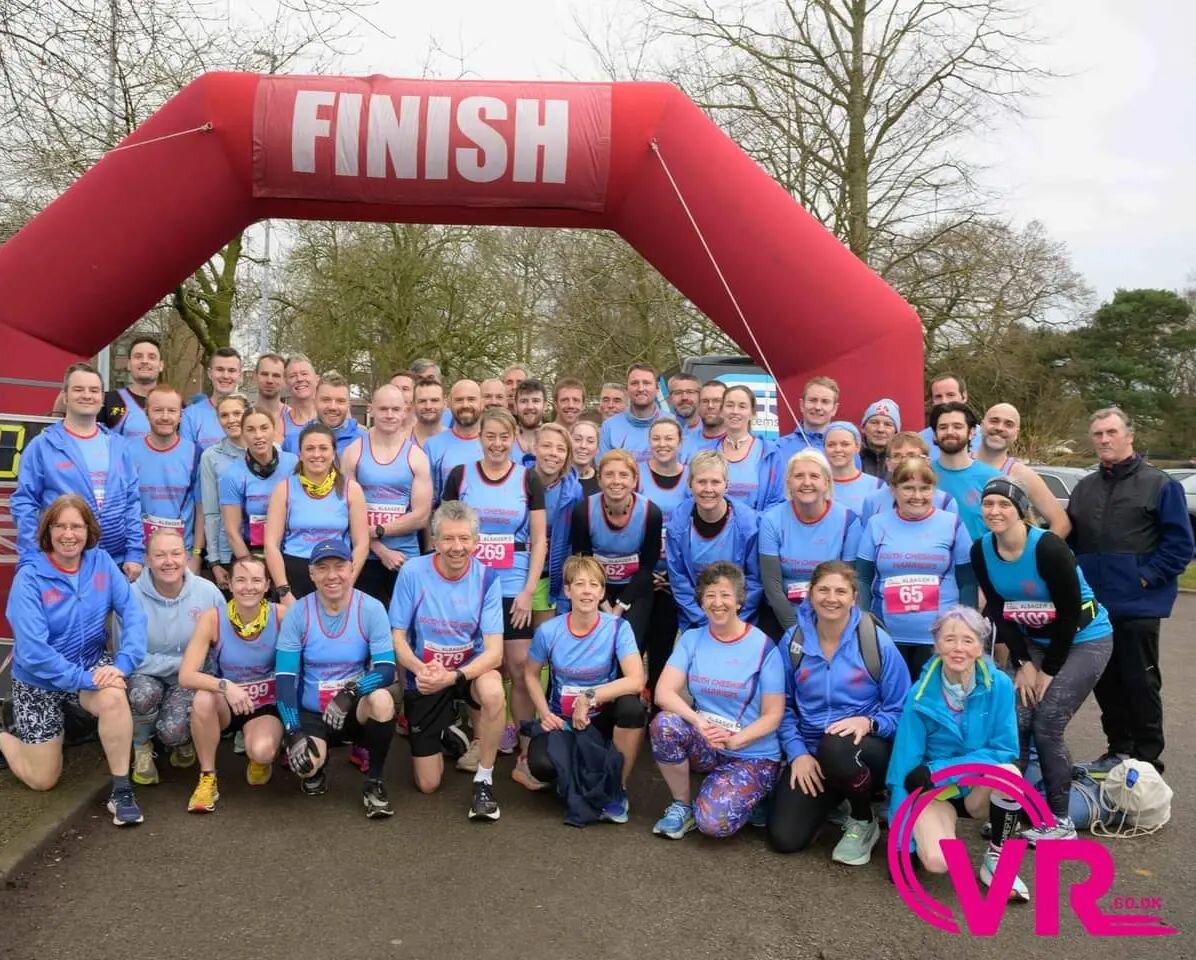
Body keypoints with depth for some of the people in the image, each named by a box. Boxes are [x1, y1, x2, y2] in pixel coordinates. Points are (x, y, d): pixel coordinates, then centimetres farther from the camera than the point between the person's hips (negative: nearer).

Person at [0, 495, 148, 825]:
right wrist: (83, 679, -31)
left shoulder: (101, 561, -10)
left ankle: (121, 791, -18)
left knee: (114, 697, -34)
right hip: (39, 680, -2)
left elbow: (132, 612, -15)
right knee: (42, 780, 6)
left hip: (91, 664, 2)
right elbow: (32, 649, -25)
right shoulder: (30, 577, -20)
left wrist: (123, 663, -30)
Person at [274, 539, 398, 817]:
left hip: (356, 709, 0)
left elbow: (386, 670, -16)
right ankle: (315, 768, 14)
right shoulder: (298, 613, -8)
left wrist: (351, 692, -34)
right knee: (305, 762, -29)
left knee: (381, 699, -34)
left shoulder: (371, 609, -11)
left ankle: (373, 783, -10)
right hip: (311, 713, 1)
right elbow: (284, 677, -9)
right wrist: (293, 731, -20)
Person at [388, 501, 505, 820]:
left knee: (493, 691, -38)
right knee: (427, 784, 4)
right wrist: (420, 670, -32)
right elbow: (397, 637, -11)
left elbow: (494, 650, -20)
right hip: (424, 677, 1)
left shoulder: (487, 578, -16)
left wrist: (452, 677, -37)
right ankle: (449, 734, 38)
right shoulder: (412, 572, -16)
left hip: (471, 669, 0)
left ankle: (484, 779, -14)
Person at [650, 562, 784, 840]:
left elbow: (773, 715, -9)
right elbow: (664, 692, -12)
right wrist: (699, 723, -29)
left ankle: (749, 795, 9)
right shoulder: (692, 639, 0)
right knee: (664, 723, -29)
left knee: (714, 822, -26)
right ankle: (681, 805, -6)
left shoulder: (763, 647, -9)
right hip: (704, 745, 3)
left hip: (752, 754, -3)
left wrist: (734, 740, -26)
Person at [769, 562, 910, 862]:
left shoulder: (878, 642, -10)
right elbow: (784, 705, 4)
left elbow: (902, 711, -5)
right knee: (783, 839, -14)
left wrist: (869, 722, -24)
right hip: (811, 752, 3)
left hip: (869, 750, -2)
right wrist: (797, 753, -8)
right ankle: (835, 798, 19)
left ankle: (864, 822, -7)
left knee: (837, 747, -40)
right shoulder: (793, 640, -3)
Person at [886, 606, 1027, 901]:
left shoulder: (999, 685, -14)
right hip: (934, 792, -2)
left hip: (982, 790, 2)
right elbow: (904, 767, -12)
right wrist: (902, 838, -15)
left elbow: (1005, 751, -14)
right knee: (937, 861, -29)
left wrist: (937, 771, -23)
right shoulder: (921, 695, -16)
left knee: (1008, 771, -33)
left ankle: (996, 859, -9)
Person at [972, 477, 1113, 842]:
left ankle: (1060, 821, 5)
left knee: (1046, 726, -10)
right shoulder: (981, 551, -10)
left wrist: (1049, 670, -15)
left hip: (1084, 641, -5)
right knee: (1015, 722, -5)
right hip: (1034, 641, 5)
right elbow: (999, 611, -3)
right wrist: (1022, 663, -8)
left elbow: (1070, 613, -20)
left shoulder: (1048, 548, -26)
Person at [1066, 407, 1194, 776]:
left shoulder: (1159, 485, -4)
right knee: (1105, 683, 12)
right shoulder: (1084, 488, 12)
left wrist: (1147, 577, -13)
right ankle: (1119, 750, 27)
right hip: (1094, 607, 5)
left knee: (1140, 683, 2)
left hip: (1138, 606, -5)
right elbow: (1070, 541, 16)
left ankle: (1147, 761, 14)